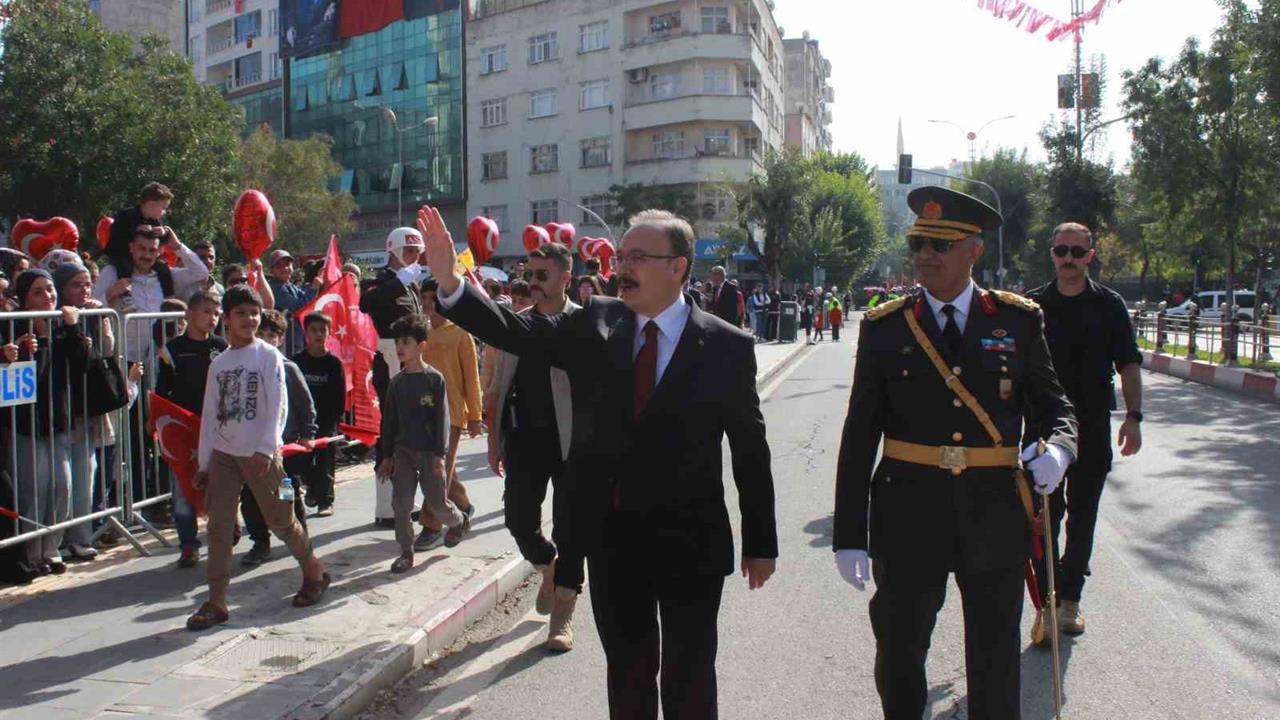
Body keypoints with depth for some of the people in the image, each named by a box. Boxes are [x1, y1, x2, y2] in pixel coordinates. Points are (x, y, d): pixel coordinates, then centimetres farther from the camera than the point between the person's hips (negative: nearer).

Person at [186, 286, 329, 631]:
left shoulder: (269, 357, -4)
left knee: (281, 519, 3)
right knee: (218, 526, -1)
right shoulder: (218, 363, 11)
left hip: (260, 454, -4)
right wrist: (204, 464, 11)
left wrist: (264, 450, -19)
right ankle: (216, 601, 4)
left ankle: (314, 571, 26)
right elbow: (210, 415, 12)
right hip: (223, 455, 5)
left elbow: (277, 407, -10)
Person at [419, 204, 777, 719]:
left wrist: (761, 542, 1)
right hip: (612, 537, 3)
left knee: (688, 678, 13)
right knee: (627, 670, 20)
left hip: (690, 542, -2)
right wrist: (449, 280, -24)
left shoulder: (726, 346, -8)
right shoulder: (595, 324, 0)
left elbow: (751, 451, -3)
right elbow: (516, 332, -10)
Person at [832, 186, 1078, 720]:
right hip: (909, 515, 0)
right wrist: (849, 533, -5)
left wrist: (1057, 448, -16)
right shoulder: (885, 328, -1)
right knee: (898, 657, 13)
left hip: (996, 516, 1)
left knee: (996, 664, 15)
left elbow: (1053, 405, 9)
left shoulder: (1018, 321, 1)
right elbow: (859, 436, -2)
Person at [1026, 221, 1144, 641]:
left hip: (1093, 426, 1)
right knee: (1046, 516, -3)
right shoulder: (1033, 305, 3)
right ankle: (1047, 604, 3)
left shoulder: (1109, 305, 4)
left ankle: (1069, 599, 22)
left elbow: (1129, 364, 4)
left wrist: (1133, 416, -5)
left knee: (1082, 517, 9)